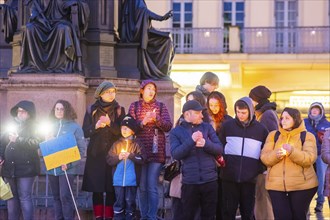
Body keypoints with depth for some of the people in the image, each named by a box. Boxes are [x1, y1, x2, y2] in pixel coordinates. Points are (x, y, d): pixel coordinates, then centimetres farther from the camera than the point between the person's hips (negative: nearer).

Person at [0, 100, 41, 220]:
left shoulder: (33, 127, 2)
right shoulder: (11, 125, 18)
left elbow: (36, 143, -15)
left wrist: (18, 139, -18)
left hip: (25, 168, -5)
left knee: (25, 197, -7)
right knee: (11, 197, 9)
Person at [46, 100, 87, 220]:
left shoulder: (74, 127, -4)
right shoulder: (51, 126, 12)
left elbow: (81, 149, -7)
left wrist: (69, 163, -18)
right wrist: (48, 141, -6)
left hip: (67, 168, -5)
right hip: (52, 168, 5)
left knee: (65, 196, -10)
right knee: (56, 197, 11)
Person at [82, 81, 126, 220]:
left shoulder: (119, 110, 6)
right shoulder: (91, 110, 5)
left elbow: (122, 131, -3)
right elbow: (85, 132, 3)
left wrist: (110, 123, -19)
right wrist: (96, 126, -16)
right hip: (96, 154, 0)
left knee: (111, 188, -4)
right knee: (96, 187, -2)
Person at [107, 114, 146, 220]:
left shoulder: (136, 145, 2)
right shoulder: (116, 144, 9)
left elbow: (142, 159, -8)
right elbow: (109, 160, 4)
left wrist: (130, 156, -15)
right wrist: (118, 157, -11)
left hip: (132, 180, -2)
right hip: (118, 180, 2)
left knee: (130, 201, 3)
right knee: (119, 201, 6)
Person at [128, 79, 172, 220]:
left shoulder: (161, 106, 8)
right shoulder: (134, 106, 9)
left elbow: (168, 126, -1)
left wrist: (156, 119, -16)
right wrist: (142, 122, -16)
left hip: (156, 151, -1)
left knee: (152, 187, -6)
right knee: (142, 187, 4)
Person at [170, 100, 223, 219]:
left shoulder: (207, 127, 8)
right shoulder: (175, 132, 3)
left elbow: (219, 149, 2)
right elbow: (176, 154, -11)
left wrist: (206, 143, -18)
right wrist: (191, 140, -22)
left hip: (210, 180, 2)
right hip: (190, 181, -2)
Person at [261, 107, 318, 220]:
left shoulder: (307, 136, 3)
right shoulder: (273, 135, 11)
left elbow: (310, 158, -11)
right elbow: (264, 157, 2)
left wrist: (292, 151, -27)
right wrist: (275, 155, -19)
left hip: (302, 185, -1)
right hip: (276, 185, 2)